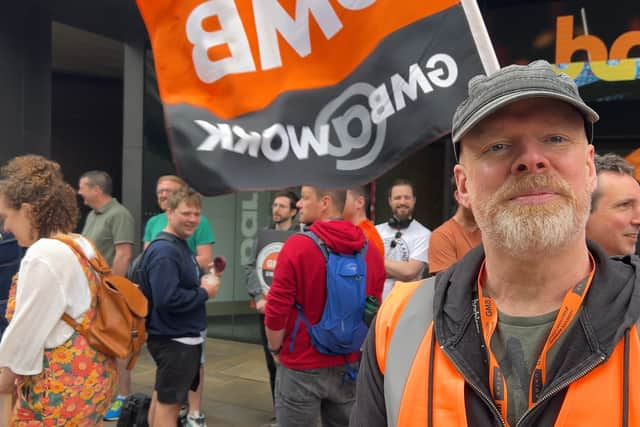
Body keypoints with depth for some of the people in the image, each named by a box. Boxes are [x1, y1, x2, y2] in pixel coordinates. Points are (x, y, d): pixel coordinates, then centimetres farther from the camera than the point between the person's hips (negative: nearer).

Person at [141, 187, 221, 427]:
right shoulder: (164, 251, -22)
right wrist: (205, 293, -19)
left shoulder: (181, 246, 9)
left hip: (183, 336, 10)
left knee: (162, 397, 21)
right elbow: (167, 299, -31)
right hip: (174, 339, -10)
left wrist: (205, 281, -1)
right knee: (169, 402, 3)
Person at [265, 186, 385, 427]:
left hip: (301, 367, -4)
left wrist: (276, 348, 3)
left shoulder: (298, 246, -16)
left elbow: (277, 310, -14)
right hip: (350, 367, 5)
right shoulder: (370, 251, -1)